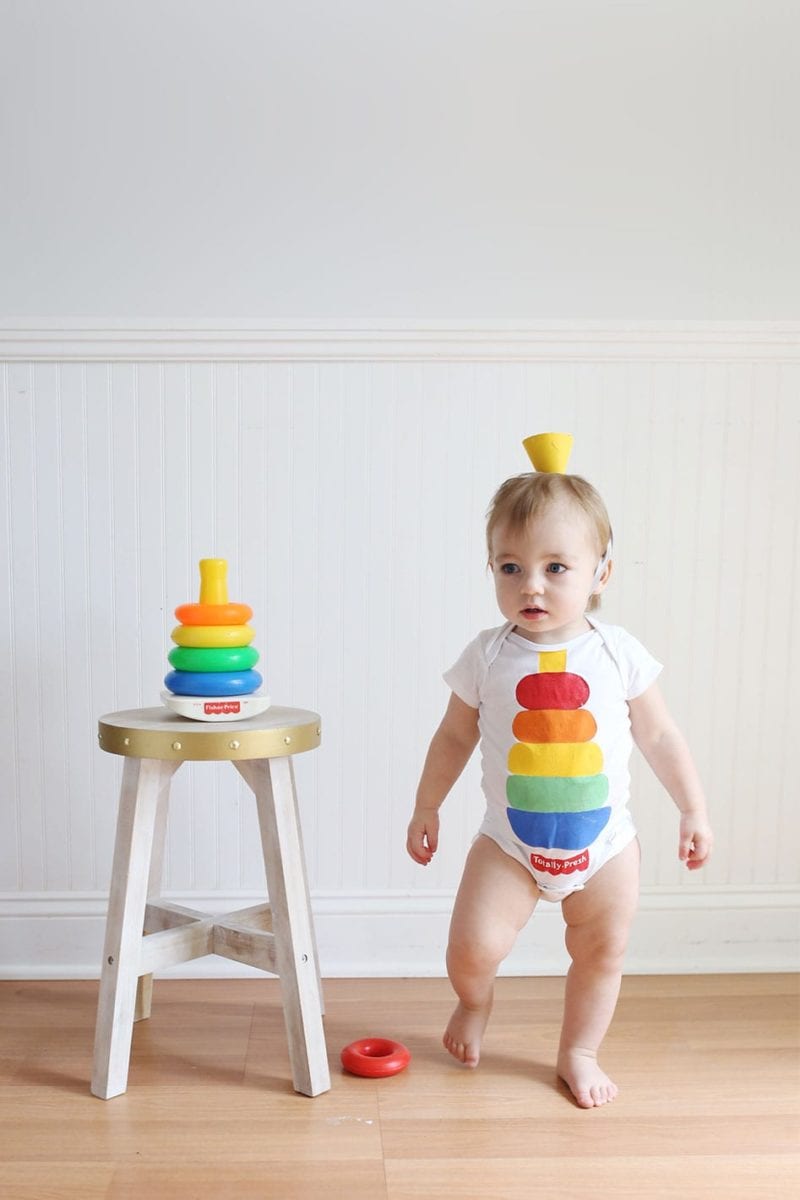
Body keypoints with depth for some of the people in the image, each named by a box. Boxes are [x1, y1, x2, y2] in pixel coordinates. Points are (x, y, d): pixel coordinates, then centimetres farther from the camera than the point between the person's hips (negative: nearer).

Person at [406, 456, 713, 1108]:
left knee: (602, 954, 13)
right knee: (472, 949, -10)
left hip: (604, 840, 1)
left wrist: (694, 811, 5)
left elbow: (660, 736, 3)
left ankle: (579, 1053, 38)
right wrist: (426, 809, 9)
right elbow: (455, 736, 4)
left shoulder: (619, 653, -9)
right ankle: (475, 1001, 25)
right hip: (510, 841, -1)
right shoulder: (488, 657, -10)